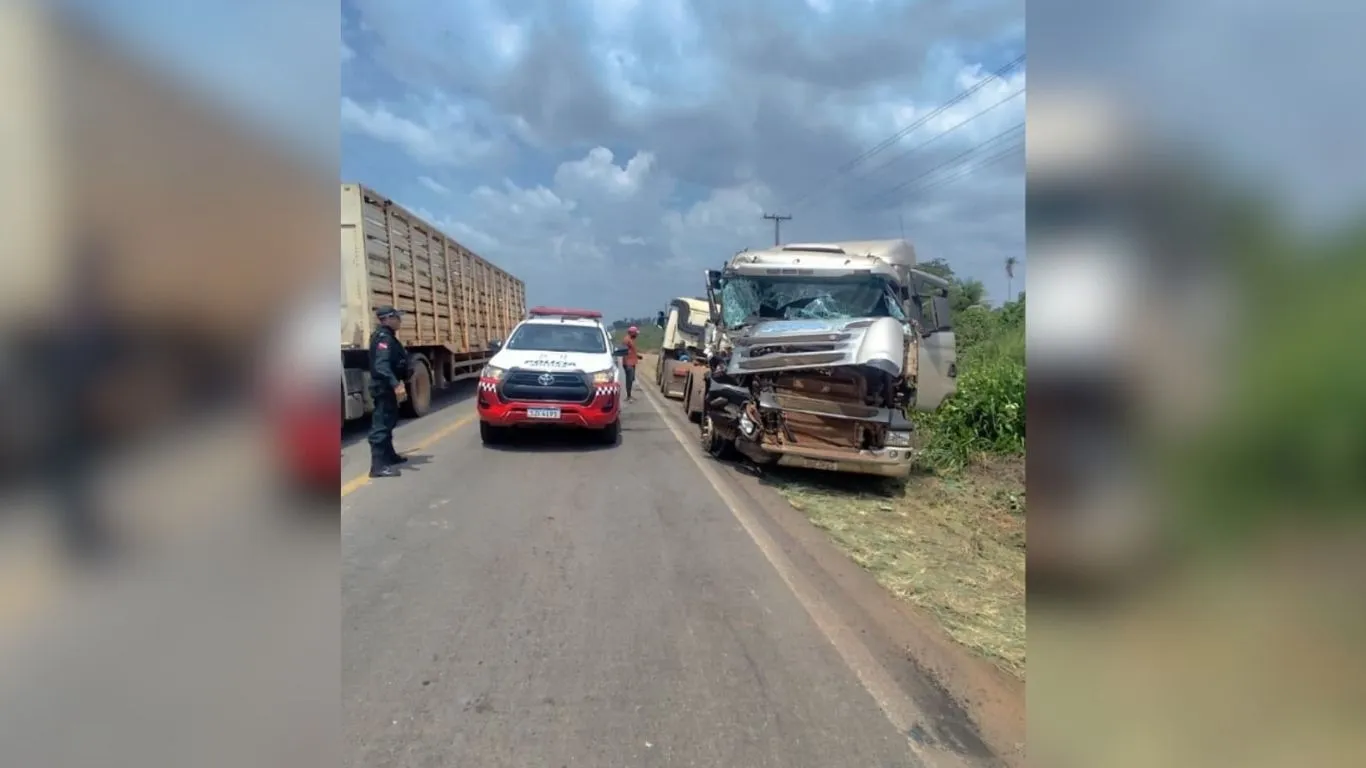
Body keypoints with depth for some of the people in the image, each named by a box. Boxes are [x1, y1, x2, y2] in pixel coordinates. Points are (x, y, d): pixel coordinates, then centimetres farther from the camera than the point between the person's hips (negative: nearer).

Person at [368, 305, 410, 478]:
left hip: (387, 386, 11)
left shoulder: (387, 336, 15)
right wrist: (395, 384, -40)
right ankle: (378, 466, -13)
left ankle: (389, 455, 34)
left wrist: (396, 382, 35)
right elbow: (381, 364, -30)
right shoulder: (383, 337, -17)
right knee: (381, 424, -12)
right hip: (384, 387, -11)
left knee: (389, 421, 20)